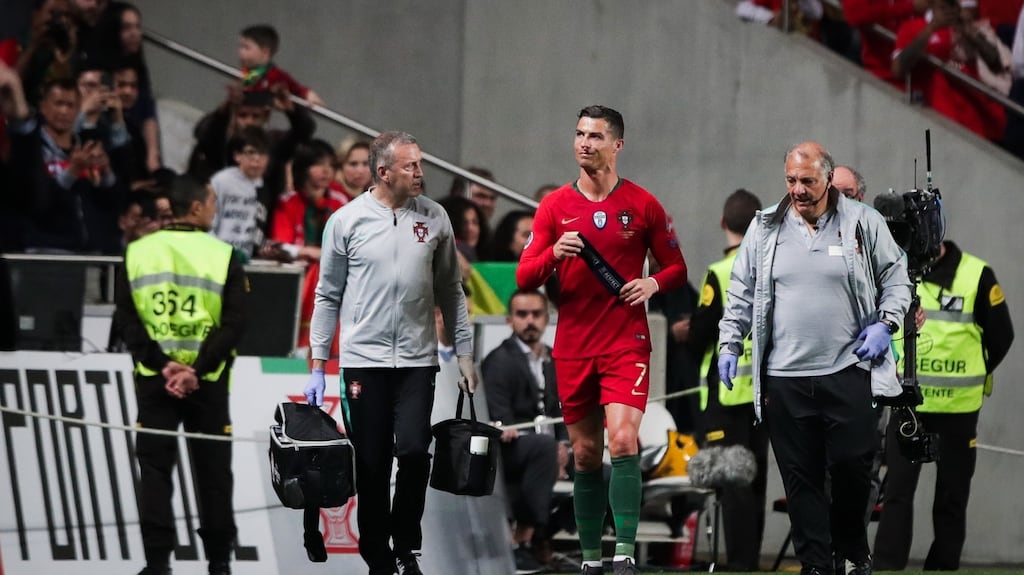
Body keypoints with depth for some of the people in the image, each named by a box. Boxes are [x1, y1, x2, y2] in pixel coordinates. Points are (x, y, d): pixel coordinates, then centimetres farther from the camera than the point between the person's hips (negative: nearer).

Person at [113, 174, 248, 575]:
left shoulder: (138, 252, 0)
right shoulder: (223, 256, -4)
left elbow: (126, 319, -5)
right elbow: (234, 324, -11)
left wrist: (161, 364, -9)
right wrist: (198, 370, -12)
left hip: (152, 378, 1)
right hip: (209, 382, -1)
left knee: (155, 469, 3)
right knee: (212, 469, 9)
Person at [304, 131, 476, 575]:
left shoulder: (434, 218, 5)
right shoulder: (347, 221, -1)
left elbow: (450, 291, 13)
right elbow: (328, 296, 5)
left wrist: (464, 353, 9)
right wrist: (318, 366, 2)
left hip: (417, 359, 1)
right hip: (363, 360, -1)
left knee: (414, 451, -14)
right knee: (371, 466, 1)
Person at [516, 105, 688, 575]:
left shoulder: (643, 205, 1)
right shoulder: (555, 206, 5)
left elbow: (676, 268, 9)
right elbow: (524, 277, 2)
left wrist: (654, 283, -13)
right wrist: (555, 253, -18)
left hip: (626, 342, -3)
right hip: (572, 347, 3)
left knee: (622, 441, -18)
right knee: (585, 454, 6)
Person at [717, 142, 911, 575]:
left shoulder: (863, 223, 1)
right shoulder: (765, 228, 7)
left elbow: (896, 277, 9)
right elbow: (740, 292, 13)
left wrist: (885, 324, -5)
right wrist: (729, 344, 6)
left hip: (848, 372, -1)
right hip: (784, 377, 1)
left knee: (853, 467, -2)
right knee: (801, 478, 2)